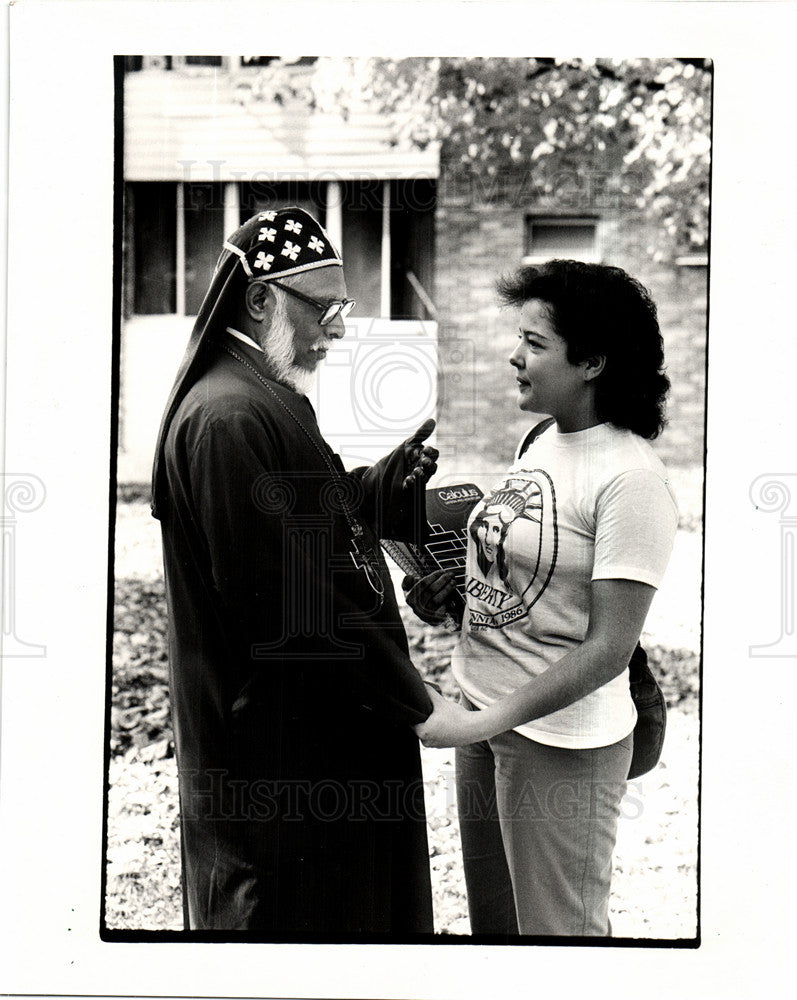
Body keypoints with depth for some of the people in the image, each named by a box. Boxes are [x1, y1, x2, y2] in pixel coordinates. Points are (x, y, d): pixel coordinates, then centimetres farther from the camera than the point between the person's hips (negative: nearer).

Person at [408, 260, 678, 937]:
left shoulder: (631, 480, -20)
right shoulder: (543, 441, 6)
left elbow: (608, 648, -22)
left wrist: (483, 723, -23)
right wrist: (451, 592, 1)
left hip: (561, 744, -8)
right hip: (487, 720, 8)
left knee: (555, 929, 9)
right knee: (492, 920, 21)